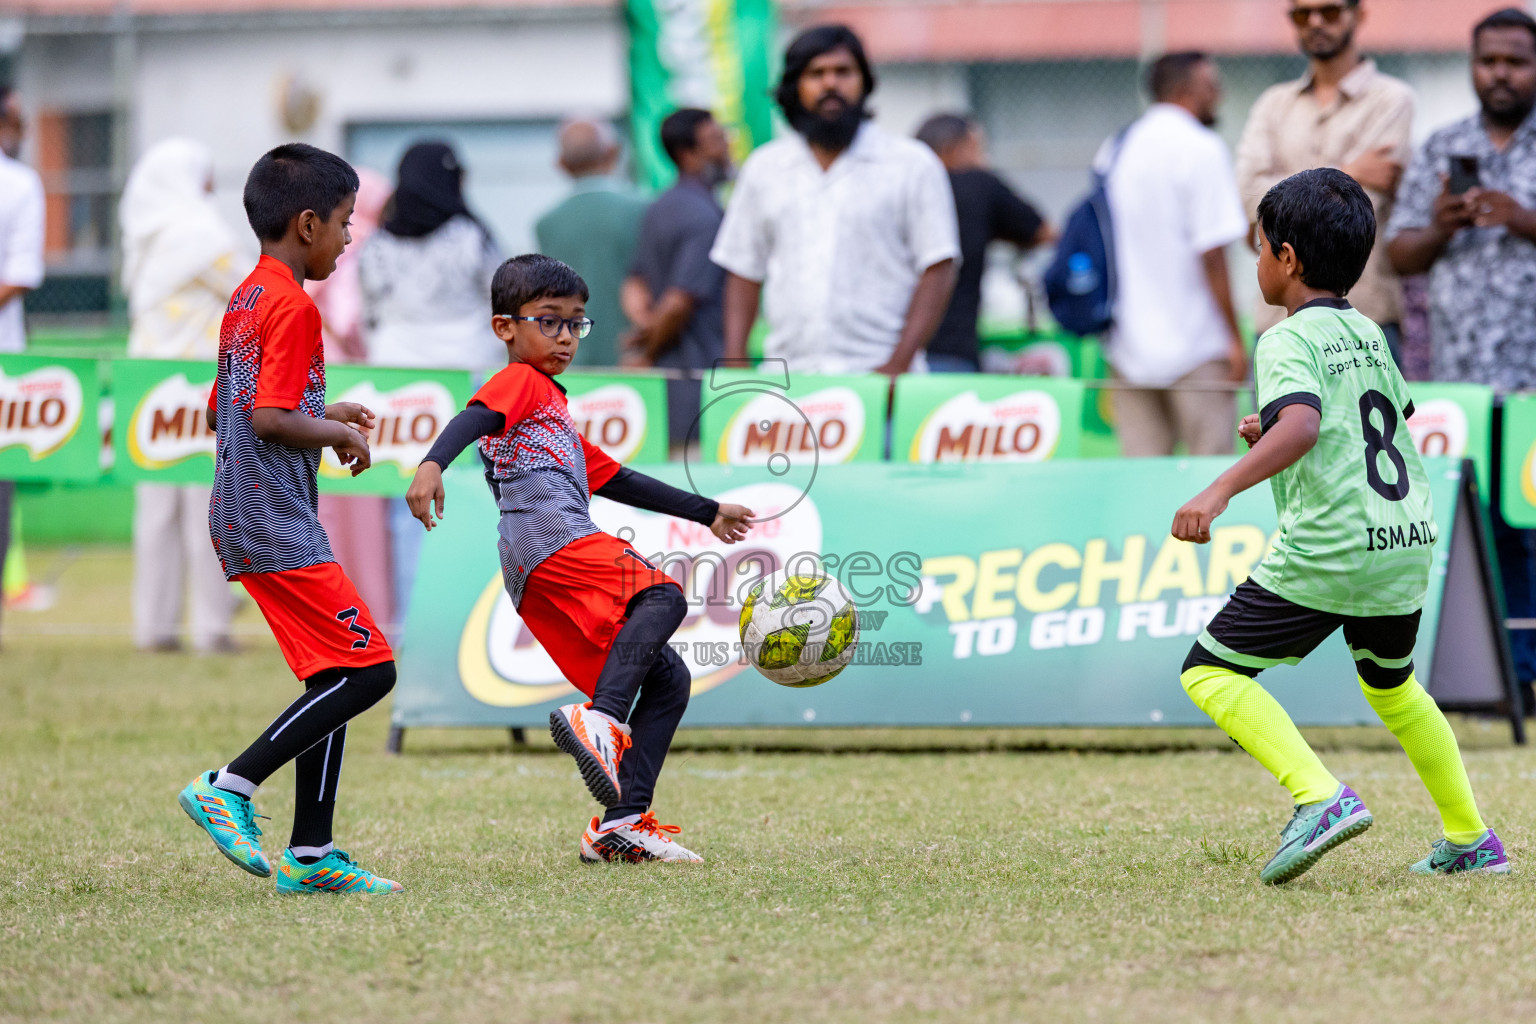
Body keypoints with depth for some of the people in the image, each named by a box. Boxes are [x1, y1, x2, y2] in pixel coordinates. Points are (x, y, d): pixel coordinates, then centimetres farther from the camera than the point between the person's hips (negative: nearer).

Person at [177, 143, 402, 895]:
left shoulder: (244, 300, 16)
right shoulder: (292, 306, -14)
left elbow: (222, 411, 22)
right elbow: (271, 419, -22)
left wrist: (321, 413, 19)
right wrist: (337, 434, -6)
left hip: (244, 520, 10)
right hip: (276, 526, -10)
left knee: (334, 676, 11)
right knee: (368, 670, -11)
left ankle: (311, 853, 8)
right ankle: (230, 788, -11)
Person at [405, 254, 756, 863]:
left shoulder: (552, 407, 38)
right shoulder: (521, 382, 8)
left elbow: (617, 482, 44)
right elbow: (473, 420, -14)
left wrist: (707, 513, 48)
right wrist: (431, 466, -35)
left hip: (544, 583, 10)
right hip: (549, 539, -10)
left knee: (667, 680, 8)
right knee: (663, 597, -32)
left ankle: (624, 824, 1)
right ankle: (600, 719, -51)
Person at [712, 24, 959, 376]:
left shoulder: (913, 165, 5)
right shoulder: (764, 169, 16)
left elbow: (937, 271, 0)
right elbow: (743, 272, 17)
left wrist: (899, 365, -10)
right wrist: (735, 368, 5)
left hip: (874, 375, -3)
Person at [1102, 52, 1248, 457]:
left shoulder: (1115, 151, 11)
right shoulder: (1202, 149, -9)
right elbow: (1211, 254, -14)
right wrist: (1234, 338, -10)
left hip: (1129, 345, 6)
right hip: (1195, 346, -6)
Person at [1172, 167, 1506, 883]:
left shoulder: (1290, 342, -9)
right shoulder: (1368, 334, 15)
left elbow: (1302, 426, -28)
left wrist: (1220, 490, -38)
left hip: (1328, 549, -8)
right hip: (1410, 541, 8)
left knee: (1210, 672, -1)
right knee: (1389, 683, 30)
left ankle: (1322, 798, -18)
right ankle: (1471, 841, 33)